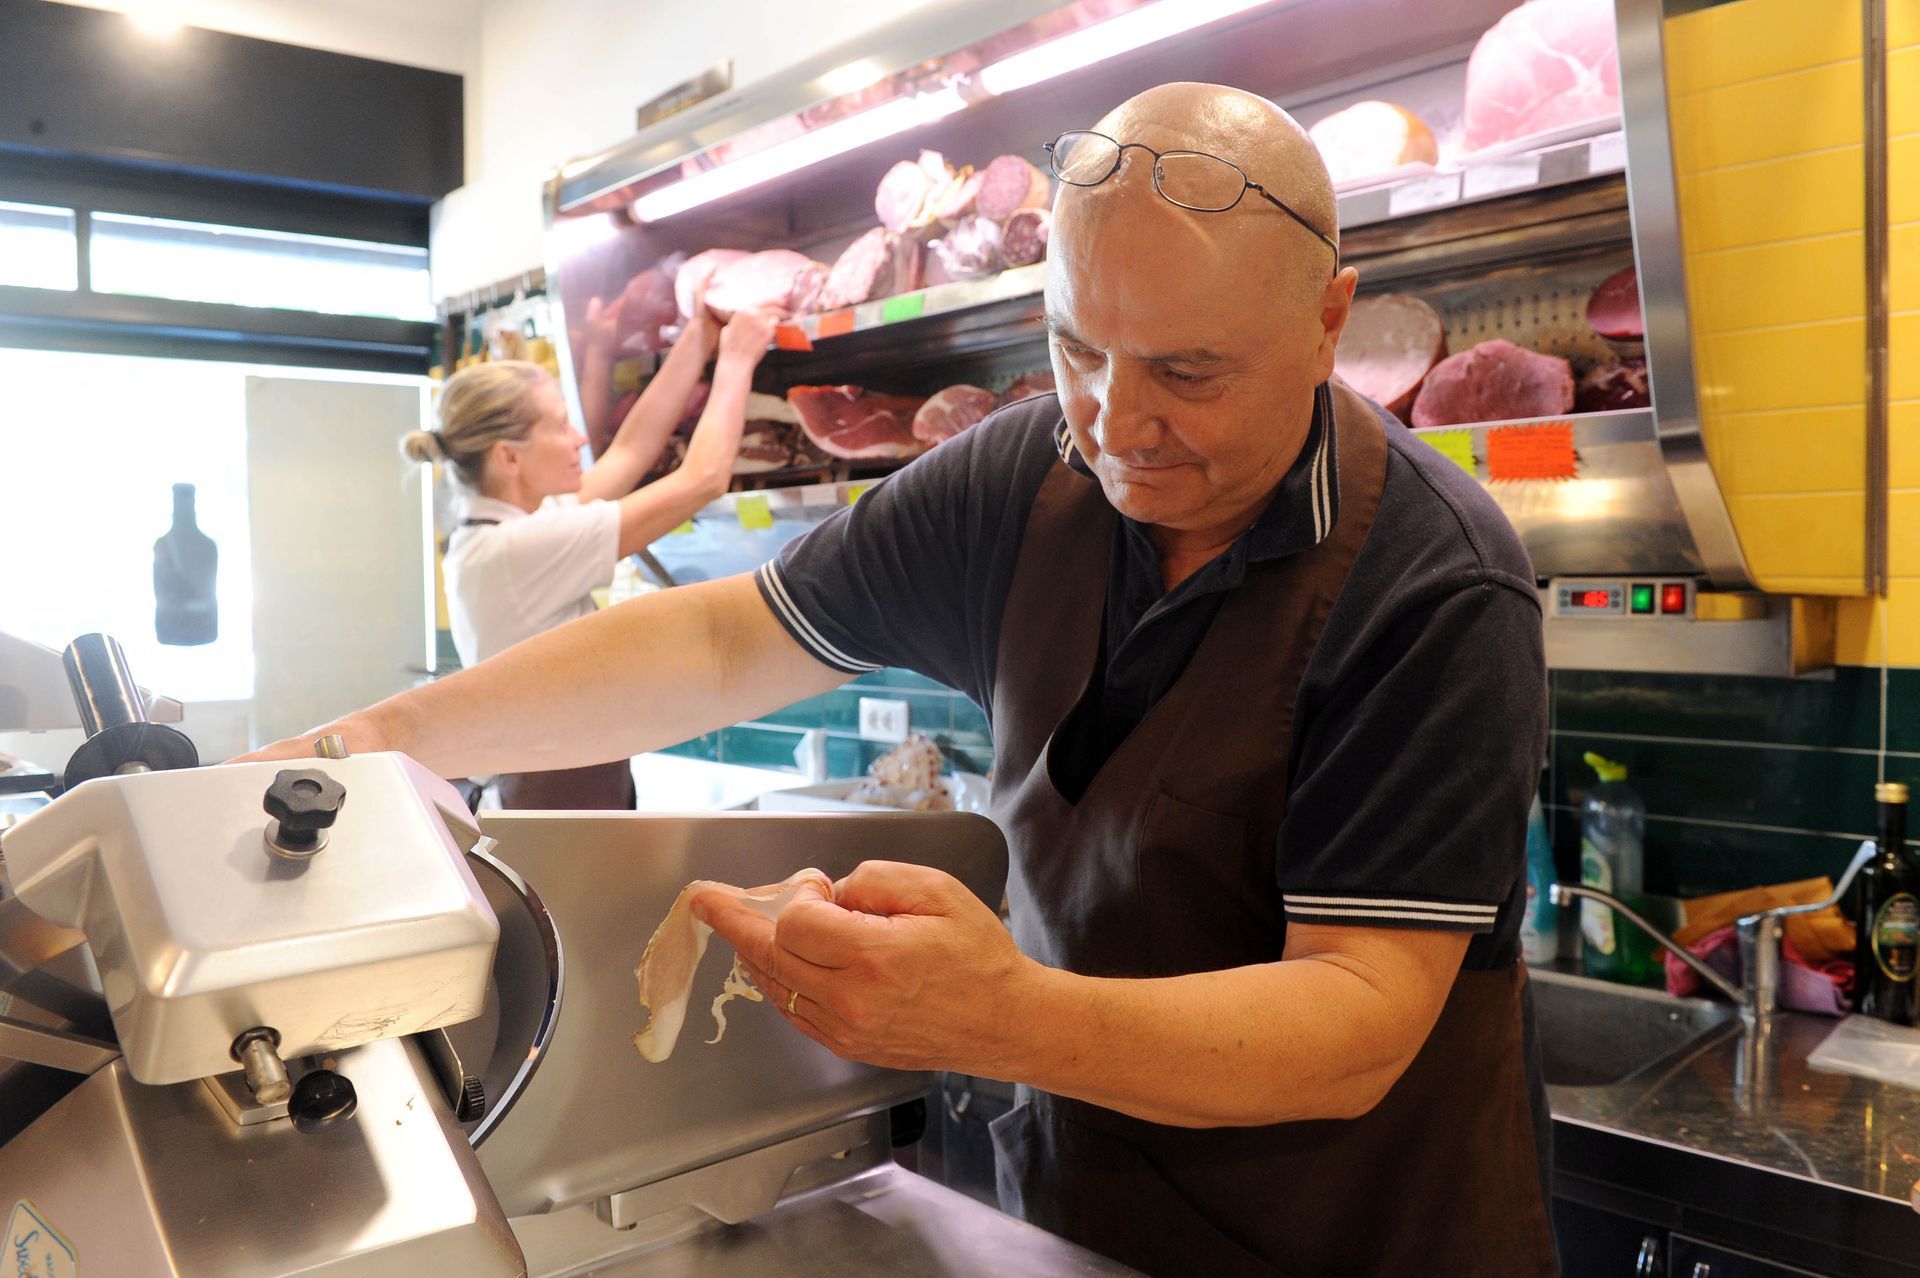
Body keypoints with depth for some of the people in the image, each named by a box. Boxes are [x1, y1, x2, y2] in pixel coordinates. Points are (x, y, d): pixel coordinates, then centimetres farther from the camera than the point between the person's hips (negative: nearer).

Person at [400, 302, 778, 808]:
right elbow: (703, 479, -19)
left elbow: (631, 449, 13)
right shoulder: (517, 548, -21)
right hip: (567, 804, -10)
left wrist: (698, 338, 14)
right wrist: (736, 361, -5)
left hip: (557, 792, 10)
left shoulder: (495, 534, 6)